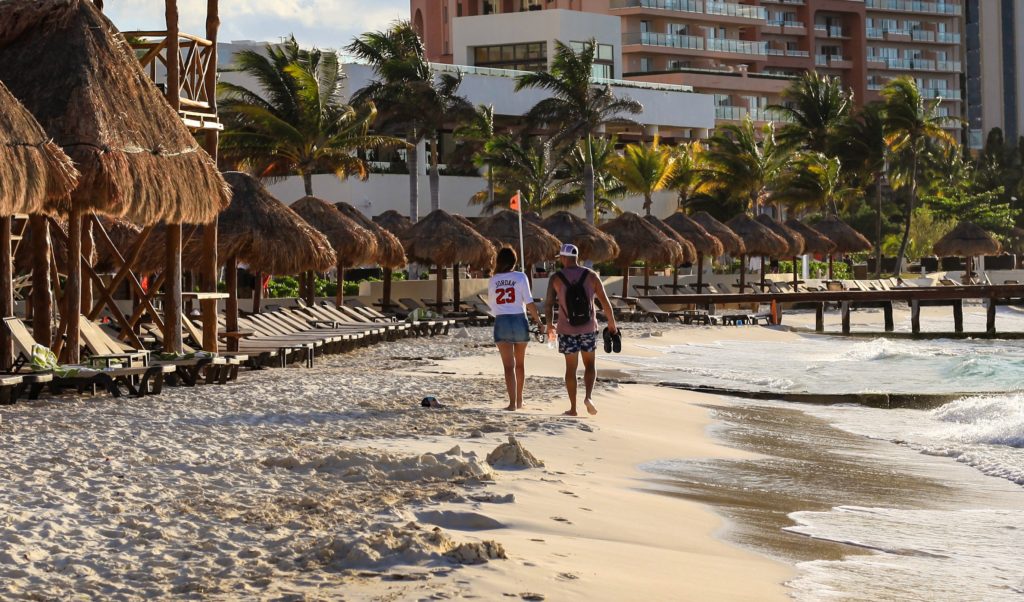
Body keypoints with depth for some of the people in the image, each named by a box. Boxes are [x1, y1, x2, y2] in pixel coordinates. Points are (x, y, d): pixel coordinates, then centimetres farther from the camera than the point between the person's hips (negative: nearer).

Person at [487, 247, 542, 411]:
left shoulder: (492, 280, 4)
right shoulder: (520, 277, -3)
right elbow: (529, 302, -9)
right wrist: (537, 319, -1)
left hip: (501, 322, 0)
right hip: (519, 320, 0)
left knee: (508, 366, -2)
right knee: (520, 363, 17)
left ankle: (513, 402, -12)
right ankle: (519, 400, 26)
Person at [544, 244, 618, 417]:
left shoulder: (555, 278, -4)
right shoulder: (591, 275, -1)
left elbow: (549, 304, -6)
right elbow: (605, 302, -1)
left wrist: (549, 325, 10)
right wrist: (612, 323, 12)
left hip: (567, 329, 0)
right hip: (588, 328, 0)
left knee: (571, 367, 9)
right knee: (590, 364, 15)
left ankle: (573, 407, 11)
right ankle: (588, 396, -9)